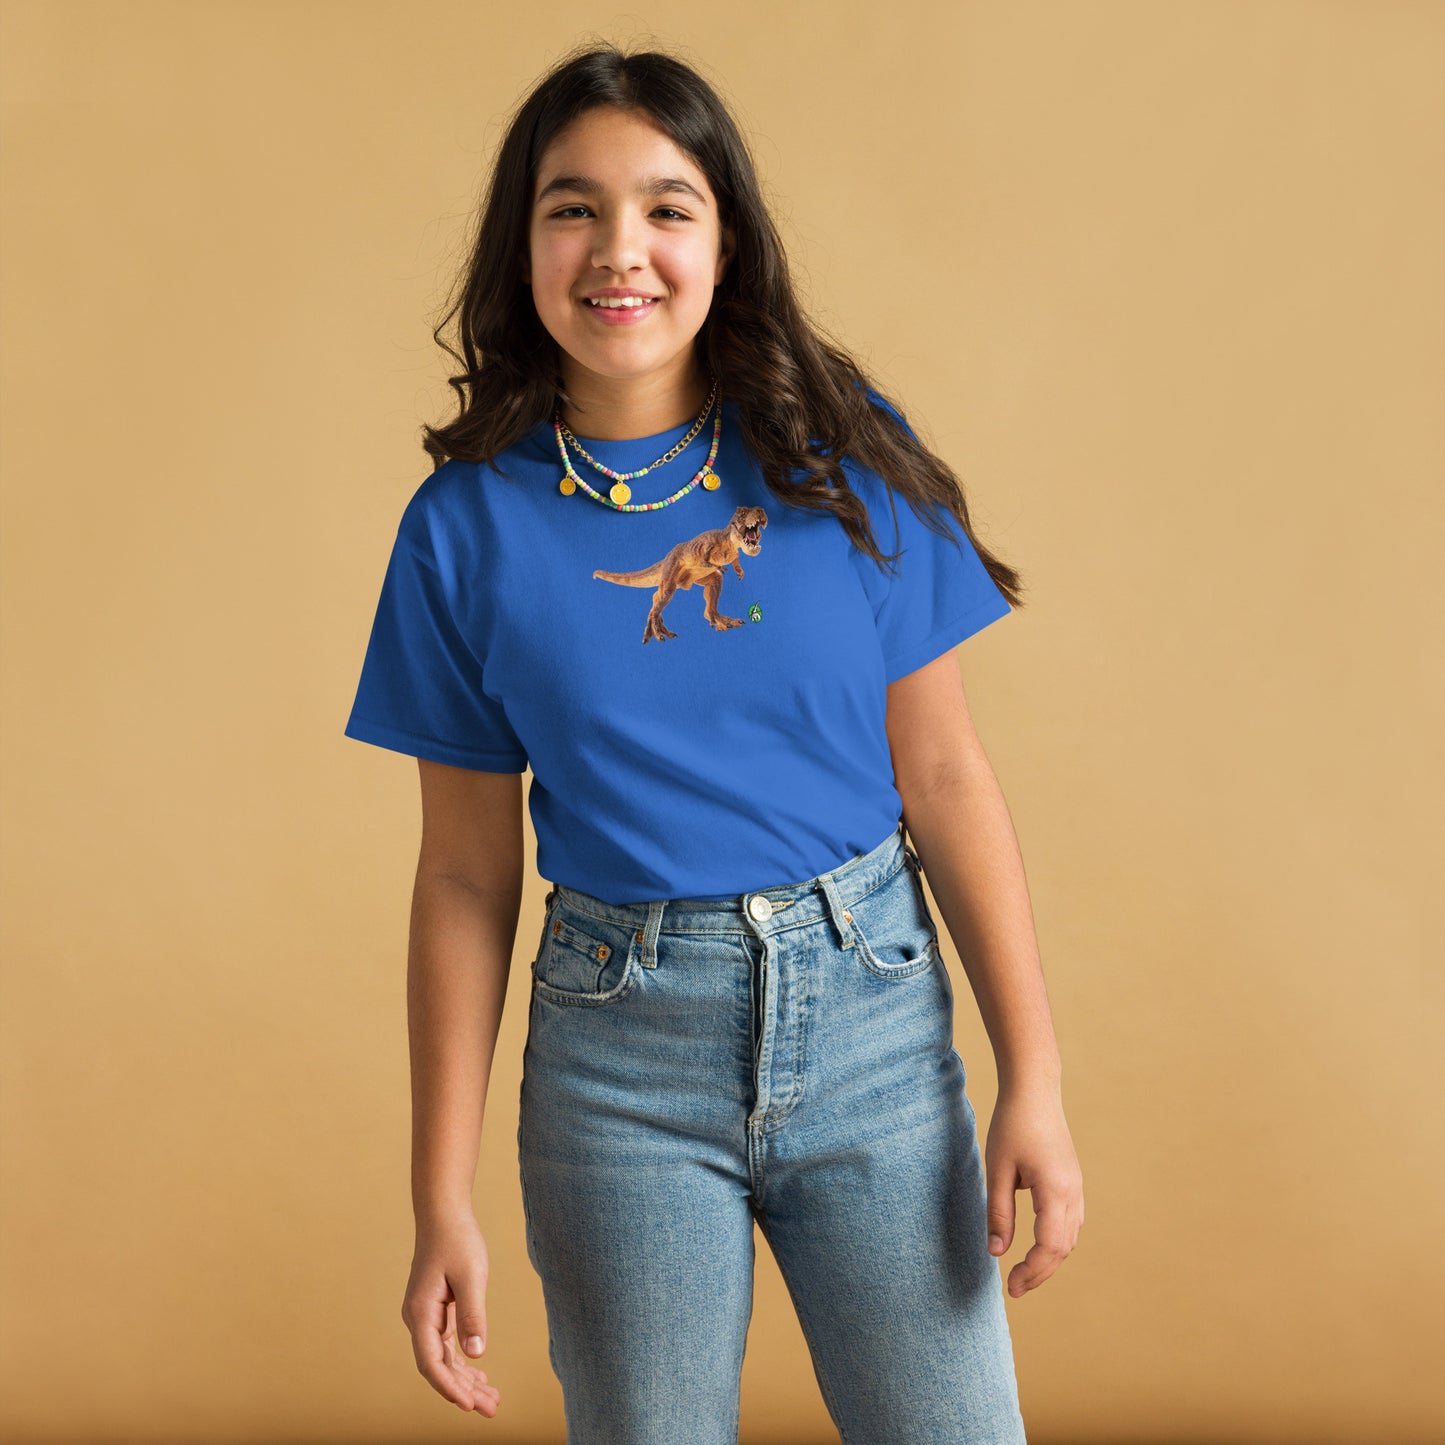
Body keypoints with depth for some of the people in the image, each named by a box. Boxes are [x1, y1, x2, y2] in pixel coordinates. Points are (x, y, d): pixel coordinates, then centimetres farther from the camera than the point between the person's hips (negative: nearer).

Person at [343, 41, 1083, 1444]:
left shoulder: (846, 457, -3)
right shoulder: (467, 525, -3)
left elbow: (944, 774, 0)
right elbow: (467, 877, 0)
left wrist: (1033, 1079, -4)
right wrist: (443, 1206, 1)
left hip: (869, 1011, 0)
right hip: (619, 1051, 0)